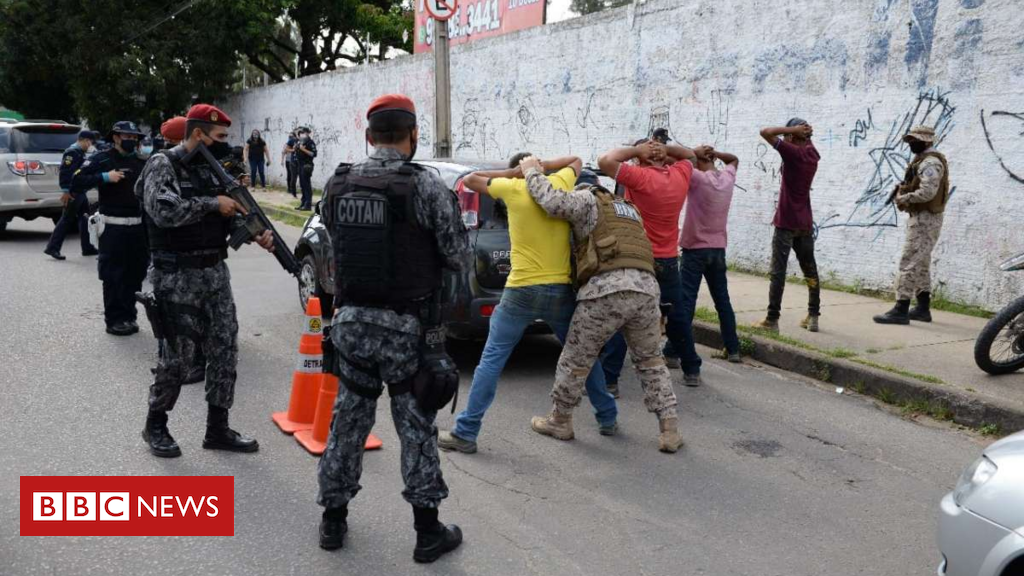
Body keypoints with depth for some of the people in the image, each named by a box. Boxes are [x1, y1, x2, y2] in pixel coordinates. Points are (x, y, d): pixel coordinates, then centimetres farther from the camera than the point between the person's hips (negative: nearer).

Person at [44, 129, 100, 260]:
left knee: (85, 219, 13)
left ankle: (87, 248, 19)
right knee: (67, 220, -5)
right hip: (73, 193, -10)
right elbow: (65, 172, -22)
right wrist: (65, 191, -24)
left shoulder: (81, 152, 16)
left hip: (81, 192, 10)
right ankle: (52, 248, 0)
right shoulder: (72, 152, -15)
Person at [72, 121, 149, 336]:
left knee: (135, 274, 10)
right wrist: (105, 177, -17)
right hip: (113, 227, -5)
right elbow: (76, 182, -9)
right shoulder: (102, 159, -2)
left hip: (138, 226, 5)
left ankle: (129, 316, 21)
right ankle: (114, 320, 7)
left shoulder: (141, 162, 13)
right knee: (113, 275, 0)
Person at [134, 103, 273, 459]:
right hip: (177, 277, -7)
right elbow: (164, 211, -26)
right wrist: (213, 203, -20)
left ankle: (217, 429, 18)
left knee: (225, 350, 7)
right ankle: (155, 426, 22)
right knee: (179, 355, 1)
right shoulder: (163, 165, -10)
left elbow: (228, 217, 16)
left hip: (215, 272, 7)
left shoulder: (210, 168, 12)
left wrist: (254, 233, -2)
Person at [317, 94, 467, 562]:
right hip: (407, 327, -4)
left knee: (348, 419, 17)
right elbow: (459, 256, -7)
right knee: (416, 428, 7)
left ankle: (333, 520, 29)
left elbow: (337, 242, 9)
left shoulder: (337, 185, 1)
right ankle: (428, 531, 17)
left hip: (351, 321, 4)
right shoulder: (426, 185, -12)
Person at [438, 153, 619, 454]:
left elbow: (470, 179, 13)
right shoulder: (560, 182, 6)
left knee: (491, 360, 3)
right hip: (561, 290, 3)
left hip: (522, 291, -3)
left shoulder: (512, 188, -1)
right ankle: (607, 418, 31)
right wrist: (538, 167, 16)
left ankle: (465, 433, 3)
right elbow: (576, 161, 29)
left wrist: (512, 173, 11)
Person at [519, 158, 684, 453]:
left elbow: (555, 201, -11)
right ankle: (670, 430, 17)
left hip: (606, 289, -6)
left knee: (574, 360, 12)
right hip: (646, 288, 6)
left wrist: (532, 173, 5)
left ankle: (559, 422, 27)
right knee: (650, 361, 21)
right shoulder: (628, 209, 34)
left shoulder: (587, 199, 9)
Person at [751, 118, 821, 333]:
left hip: (786, 222, -7)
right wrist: (804, 133, 9)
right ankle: (813, 316, 13)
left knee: (778, 271, -5)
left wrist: (792, 129, -9)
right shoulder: (812, 154, 6)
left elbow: (765, 132, -16)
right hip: (805, 223, 7)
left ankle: (772, 319, -5)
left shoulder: (792, 152, -14)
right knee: (810, 271, 11)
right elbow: (808, 142, 29)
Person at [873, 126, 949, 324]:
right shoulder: (924, 160, 16)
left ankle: (901, 310, -12)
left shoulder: (930, 162, -16)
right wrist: (902, 194, 1)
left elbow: (927, 192, -27)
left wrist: (903, 198, -15)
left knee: (909, 264, -12)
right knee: (921, 264, 15)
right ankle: (923, 308, 22)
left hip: (925, 219, -11)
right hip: (922, 217, 11)